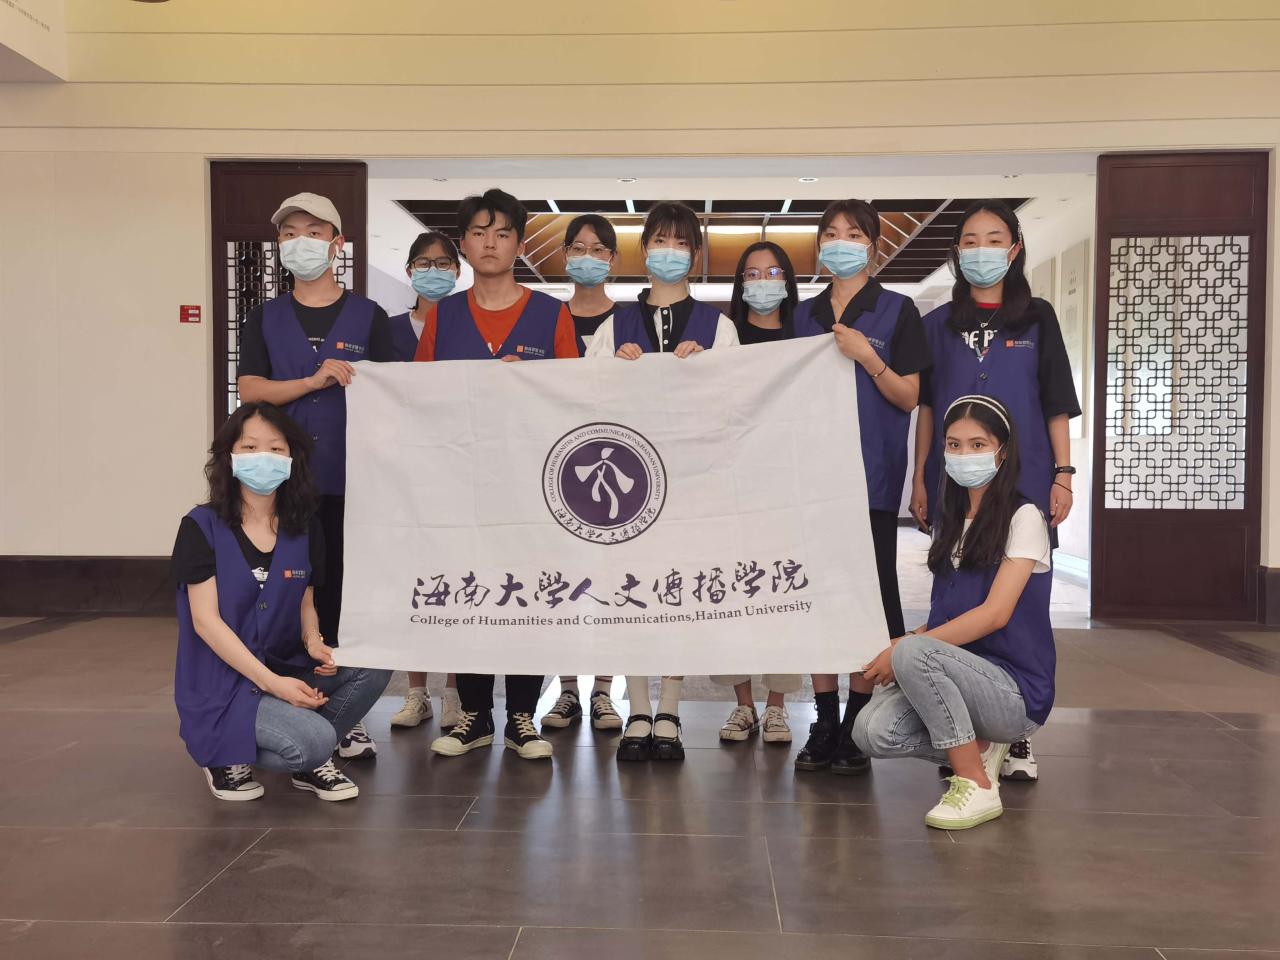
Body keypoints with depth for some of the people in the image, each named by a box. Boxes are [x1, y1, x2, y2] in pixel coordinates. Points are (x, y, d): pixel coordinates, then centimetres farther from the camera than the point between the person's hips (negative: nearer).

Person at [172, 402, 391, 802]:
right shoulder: (201, 527, -9)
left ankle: (308, 762, 3)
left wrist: (313, 642, -11)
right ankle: (228, 756, 2)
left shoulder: (305, 529, 5)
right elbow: (205, 619, -13)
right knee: (314, 738, -29)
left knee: (373, 664, -17)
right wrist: (271, 682, -21)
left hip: (285, 671, 6)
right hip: (221, 687, -5)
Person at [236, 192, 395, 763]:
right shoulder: (265, 319, 13)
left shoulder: (368, 317, 8)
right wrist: (315, 381, -14)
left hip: (349, 479, -1)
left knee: (348, 594, 2)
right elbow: (250, 390, 1)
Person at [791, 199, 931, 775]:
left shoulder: (897, 311, 2)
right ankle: (824, 724, 13)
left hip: (870, 474, -4)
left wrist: (866, 358, -16)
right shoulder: (805, 316, 15)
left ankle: (856, 728, 7)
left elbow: (909, 398, -2)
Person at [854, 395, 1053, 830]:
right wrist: (903, 643, -3)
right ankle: (981, 748, 3)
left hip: (1016, 691, -6)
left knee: (914, 654, -34)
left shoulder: (1023, 517, -6)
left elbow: (995, 613, -15)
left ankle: (976, 785, -18)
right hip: (959, 673, 6)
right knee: (872, 732, -23)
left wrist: (904, 647, -19)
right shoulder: (949, 519, 15)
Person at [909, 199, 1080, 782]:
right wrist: (919, 479, 6)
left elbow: (1057, 403, 6)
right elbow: (925, 407, 11)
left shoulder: (1037, 318, 7)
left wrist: (1063, 473, -2)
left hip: (1024, 481, -1)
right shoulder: (938, 324, 10)